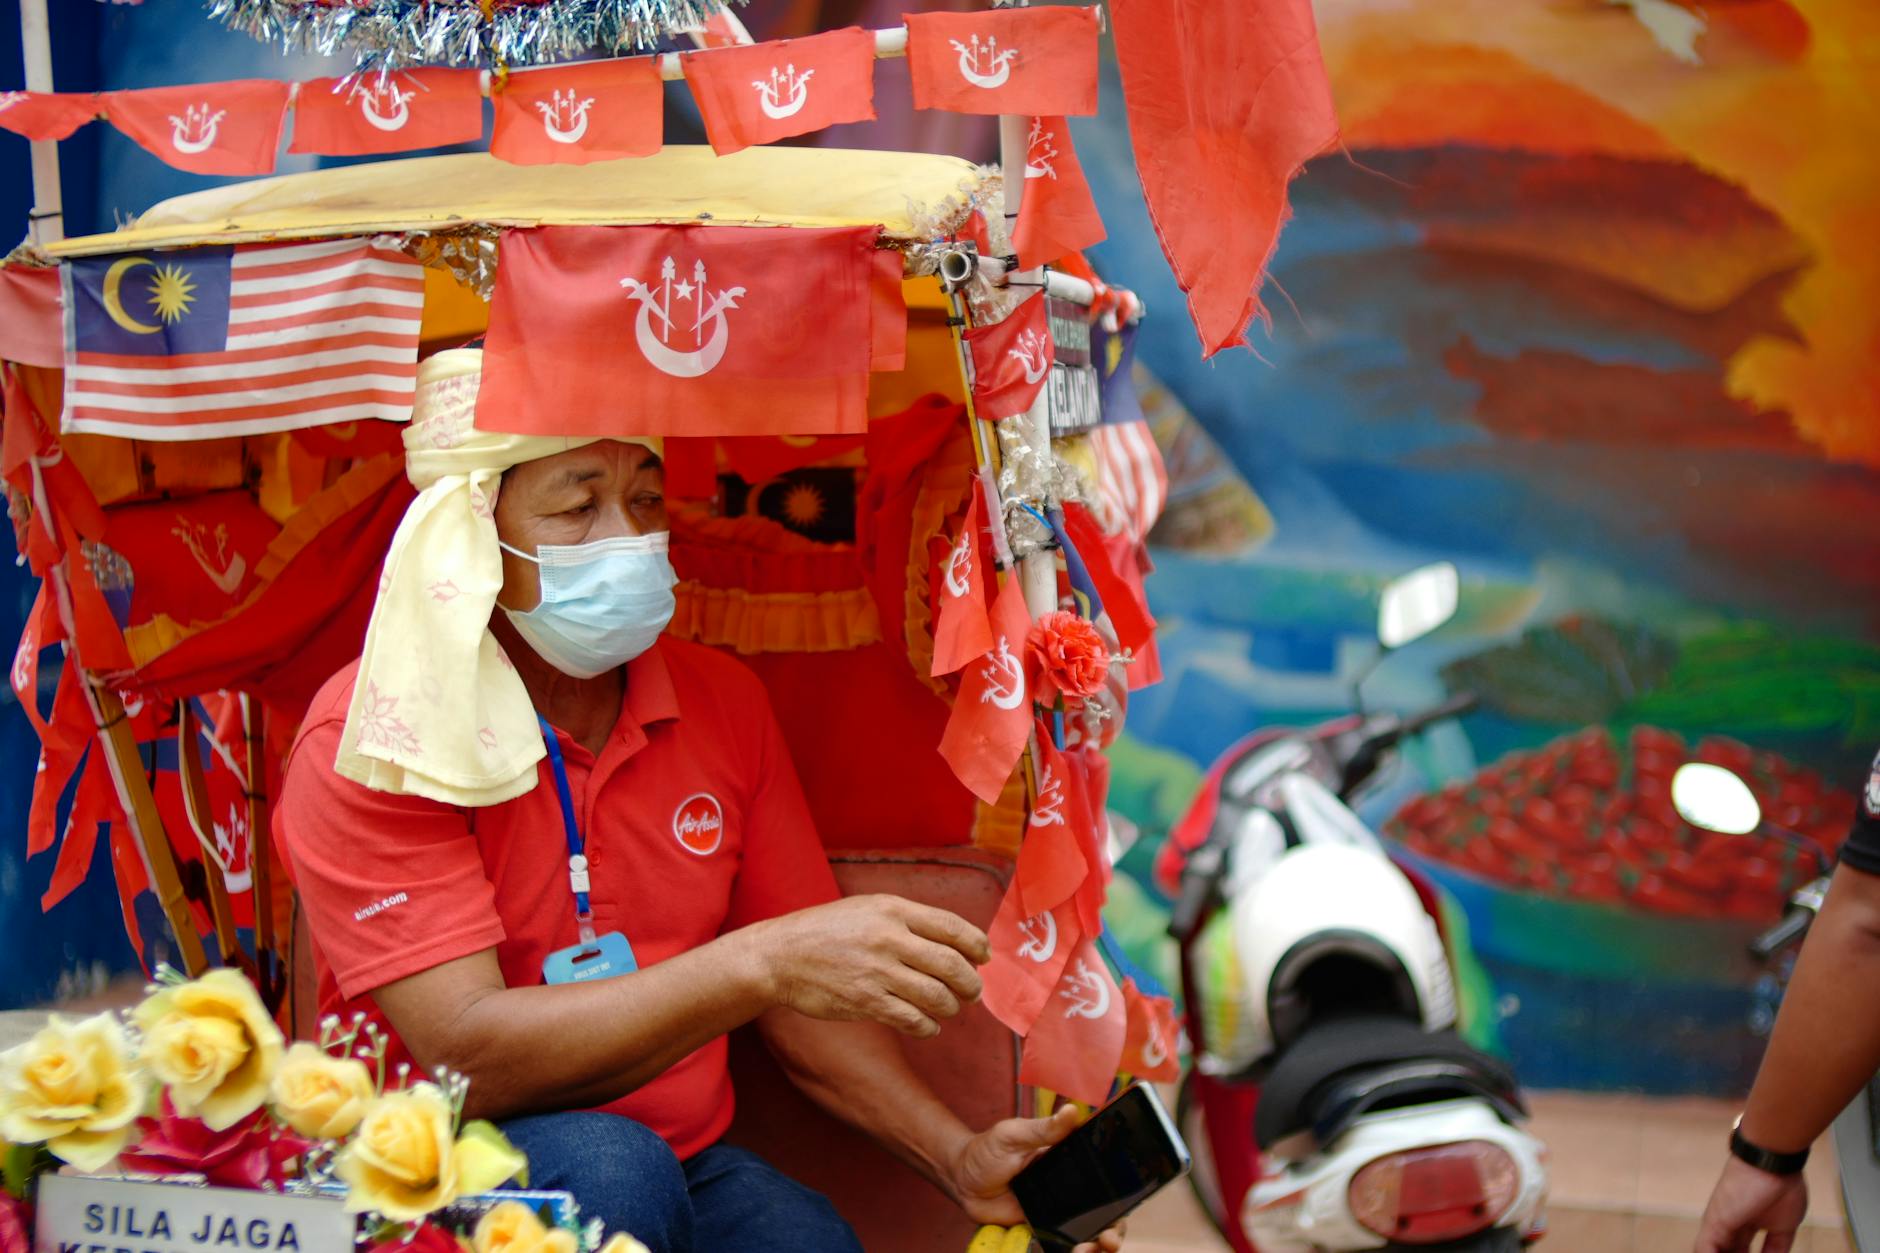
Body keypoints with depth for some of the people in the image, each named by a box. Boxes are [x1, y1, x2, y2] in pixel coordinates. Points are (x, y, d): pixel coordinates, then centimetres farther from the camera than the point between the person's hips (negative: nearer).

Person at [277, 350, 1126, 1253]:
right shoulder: (367, 740, -13)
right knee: (609, 1167, -34)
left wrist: (958, 1156, -6)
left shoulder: (724, 704, 4)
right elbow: (468, 1058, -22)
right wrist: (757, 962, -31)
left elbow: (799, 992, 10)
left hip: (684, 1164, 4)